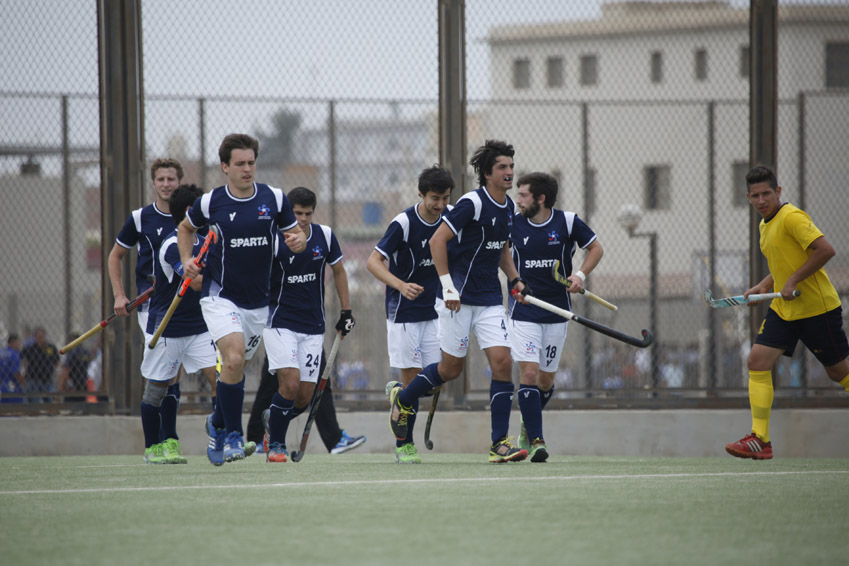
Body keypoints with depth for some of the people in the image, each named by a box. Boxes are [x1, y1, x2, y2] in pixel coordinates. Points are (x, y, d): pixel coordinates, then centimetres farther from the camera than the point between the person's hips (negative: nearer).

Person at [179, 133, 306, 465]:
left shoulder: (274, 199, -2)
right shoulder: (210, 202, -6)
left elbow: (297, 234, 8)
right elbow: (185, 228, 14)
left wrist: (297, 241, -15)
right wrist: (187, 260, -2)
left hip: (258, 301, 3)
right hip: (220, 297, -3)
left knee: (236, 368, 14)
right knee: (233, 359, -24)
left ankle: (218, 423, 41)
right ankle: (232, 433, -12)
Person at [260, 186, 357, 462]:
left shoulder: (325, 235, -1)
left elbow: (338, 271, 14)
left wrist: (346, 311, 13)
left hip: (313, 327, 4)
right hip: (280, 323, -4)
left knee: (305, 397, 1)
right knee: (290, 383, -20)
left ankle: (272, 419, 33)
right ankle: (275, 445, -3)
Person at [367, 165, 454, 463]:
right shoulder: (403, 223, -17)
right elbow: (373, 262, -18)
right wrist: (401, 285, -32)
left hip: (434, 310, 5)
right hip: (403, 312, -5)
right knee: (411, 378, -5)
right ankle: (404, 444, 5)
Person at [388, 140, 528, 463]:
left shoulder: (507, 207, 9)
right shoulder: (472, 203, -15)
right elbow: (437, 240, -17)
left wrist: (516, 280, 14)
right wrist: (448, 286, -21)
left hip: (490, 299, 6)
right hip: (459, 298, -6)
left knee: (502, 361, -8)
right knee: (451, 369, 1)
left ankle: (499, 443, -6)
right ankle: (402, 399, 29)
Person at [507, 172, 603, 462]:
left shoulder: (567, 222, -6)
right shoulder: (512, 223, -3)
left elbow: (596, 248, 6)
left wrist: (580, 275, -10)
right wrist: (514, 280, -3)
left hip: (557, 311, 1)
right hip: (523, 310, -1)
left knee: (546, 378, 8)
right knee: (528, 373, -15)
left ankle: (528, 425, 35)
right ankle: (536, 440, -14)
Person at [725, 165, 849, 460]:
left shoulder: (791, 217, -16)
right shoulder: (766, 225, 12)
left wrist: (794, 281, -21)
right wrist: (764, 287, 10)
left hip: (817, 308, -8)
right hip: (783, 310, 8)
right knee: (757, 362, -8)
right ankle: (760, 440, -11)